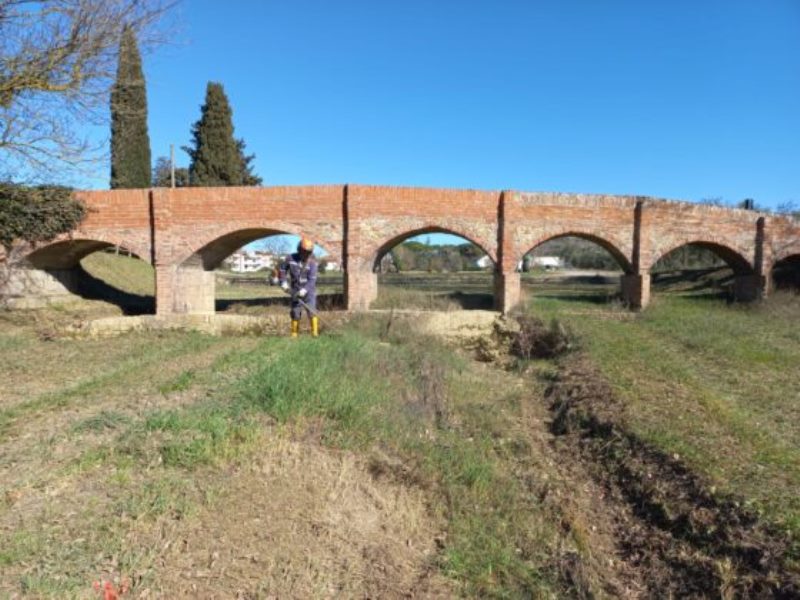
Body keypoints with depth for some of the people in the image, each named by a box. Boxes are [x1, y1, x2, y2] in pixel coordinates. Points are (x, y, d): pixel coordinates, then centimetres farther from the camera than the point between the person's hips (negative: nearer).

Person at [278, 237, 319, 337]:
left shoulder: (312, 262, -11)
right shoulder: (291, 258, -3)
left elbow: (312, 279, -18)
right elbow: (282, 269, 12)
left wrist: (304, 289, -31)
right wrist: (283, 282, 2)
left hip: (308, 291, -2)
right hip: (295, 291, 2)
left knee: (311, 311, -14)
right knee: (295, 313, 4)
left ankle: (315, 332, -9)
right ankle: (294, 333, 16)